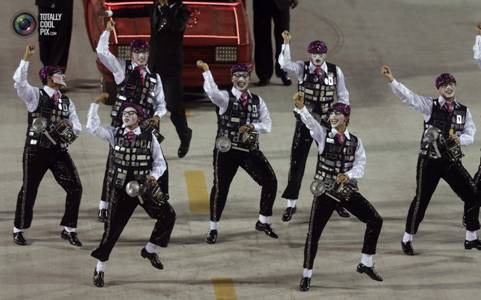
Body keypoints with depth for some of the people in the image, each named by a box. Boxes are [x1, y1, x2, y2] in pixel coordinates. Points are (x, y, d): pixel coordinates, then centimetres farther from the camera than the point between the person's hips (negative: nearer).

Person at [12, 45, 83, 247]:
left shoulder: (66, 102, 14)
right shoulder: (35, 96, -1)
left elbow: (77, 128, 13)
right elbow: (19, 82, -19)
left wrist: (69, 127, -11)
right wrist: (26, 59, -24)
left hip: (59, 150, 5)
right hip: (36, 150, -5)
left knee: (75, 188, -3)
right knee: (29, 190, 3)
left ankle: (68, 230, 9)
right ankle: (18, 231, 19)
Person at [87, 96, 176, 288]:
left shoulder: (149, 137, 0)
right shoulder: (115, 134, 2)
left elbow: (160, 162, 4)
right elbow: (93, 127, -9)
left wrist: (154, 175, -15)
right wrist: (96, 104, -13)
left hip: (144, 186, 1)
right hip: (121, 187, -1)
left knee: (168, 215, -11)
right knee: (112, 228, 1)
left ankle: (150, 250, 11)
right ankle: (99, 270, 14)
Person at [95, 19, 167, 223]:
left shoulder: (155, 77, 13)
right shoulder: (122, 68, 4)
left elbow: (161, 103, 16)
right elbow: (101, 51, -7)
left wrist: (157, 116, -4)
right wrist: (108, 30, -14)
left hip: (146, 126, 3)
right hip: (122, 125, -3)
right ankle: (104, 206, 9)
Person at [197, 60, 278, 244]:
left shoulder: (257, 101, 9)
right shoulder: (225, 97, -4)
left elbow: (267, 125, 4)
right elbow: (212, 92, -28)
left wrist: (252, 127, -16)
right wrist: (206, 72, -40)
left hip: (250, 150, 4)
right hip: (226, 150, -4)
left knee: (270, 182, -2)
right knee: (220, 187, -2)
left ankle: (263, 222, 15)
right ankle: (213, 229, 12)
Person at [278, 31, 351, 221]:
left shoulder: (335, 71, -4)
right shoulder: (302, 68, -7)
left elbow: (343, 96, 6)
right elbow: (284, 64, -27)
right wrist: (286, 43, -38)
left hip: (326, 121, 1)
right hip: (304, 121, -1)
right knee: (297, 161, 1)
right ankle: (291, 204, 10)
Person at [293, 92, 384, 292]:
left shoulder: (355, 141, 4)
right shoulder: (323, 135, -4)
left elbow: (360, 165, -4)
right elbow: (310, 122, -23)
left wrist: (348, 175, -24)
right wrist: (300, 108, -43)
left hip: (348, 189, 3)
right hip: (326, 191, -3)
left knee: (375, 220, -1)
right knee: (314, 232, -6)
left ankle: (366, 264, 16)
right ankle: (306, 276, 7)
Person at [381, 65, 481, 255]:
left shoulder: (464, 111, 7)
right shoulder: (430, 105, -4)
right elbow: (407, 96, -15)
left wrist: (460, 139, -16)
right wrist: (391, 80, -29)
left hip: (452, 161, 4)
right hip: (429, 161, -4)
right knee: (421, 199, -1)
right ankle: (407, 240, 13)